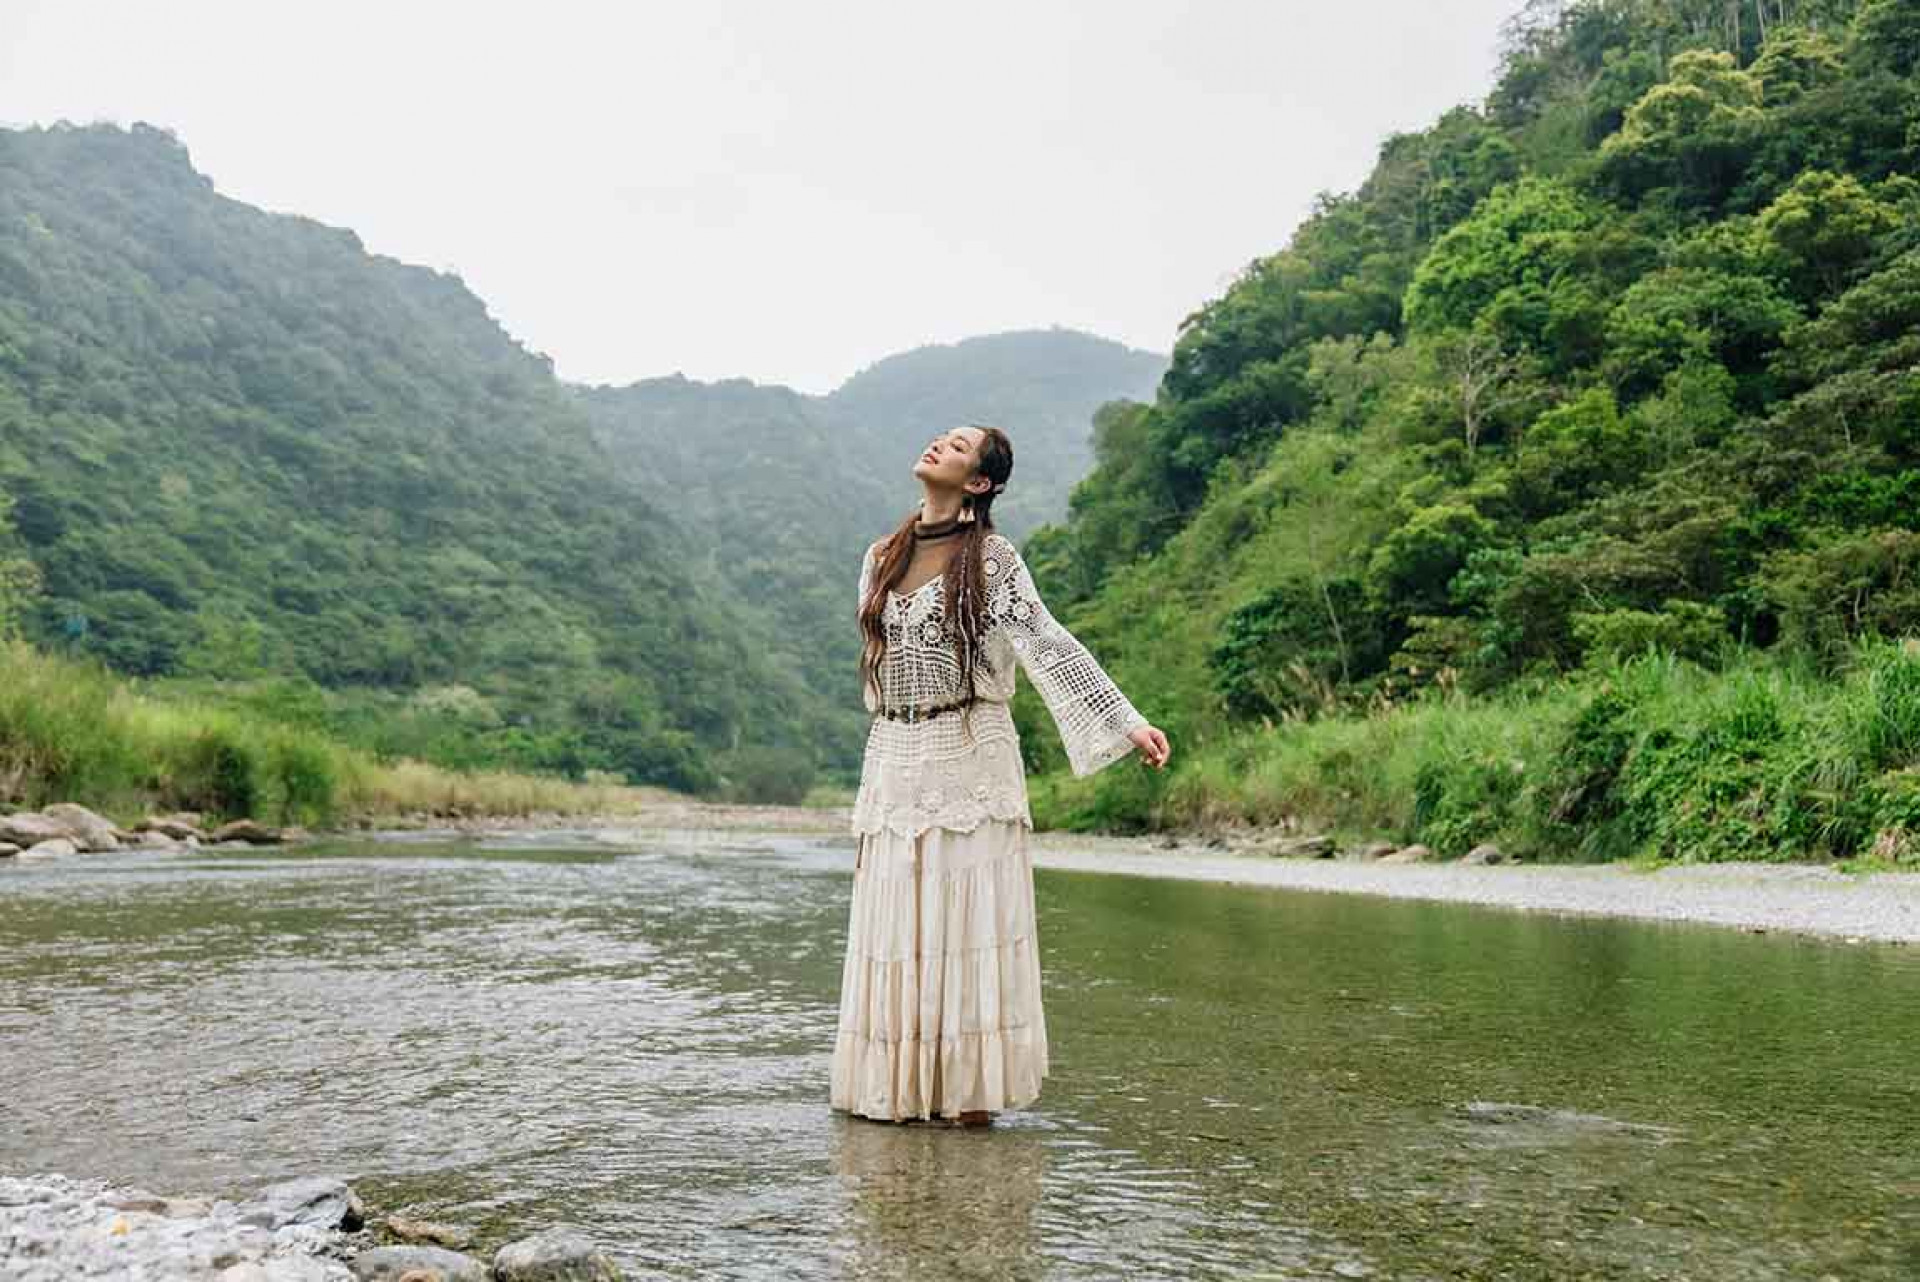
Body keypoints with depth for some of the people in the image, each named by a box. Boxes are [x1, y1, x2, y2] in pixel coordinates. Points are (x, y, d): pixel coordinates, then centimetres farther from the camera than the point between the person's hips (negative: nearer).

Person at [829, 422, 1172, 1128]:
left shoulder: (993, 559, -3)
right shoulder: (881, 559, 13)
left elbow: (1050, 647, -10)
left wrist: (1126, 723, -20)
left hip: (971, 759, -5)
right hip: (894, 760, 5)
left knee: (969, 926, -3)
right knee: (895, 932, 5)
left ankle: (972, 1094, 4)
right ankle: (896, 1091, 14)